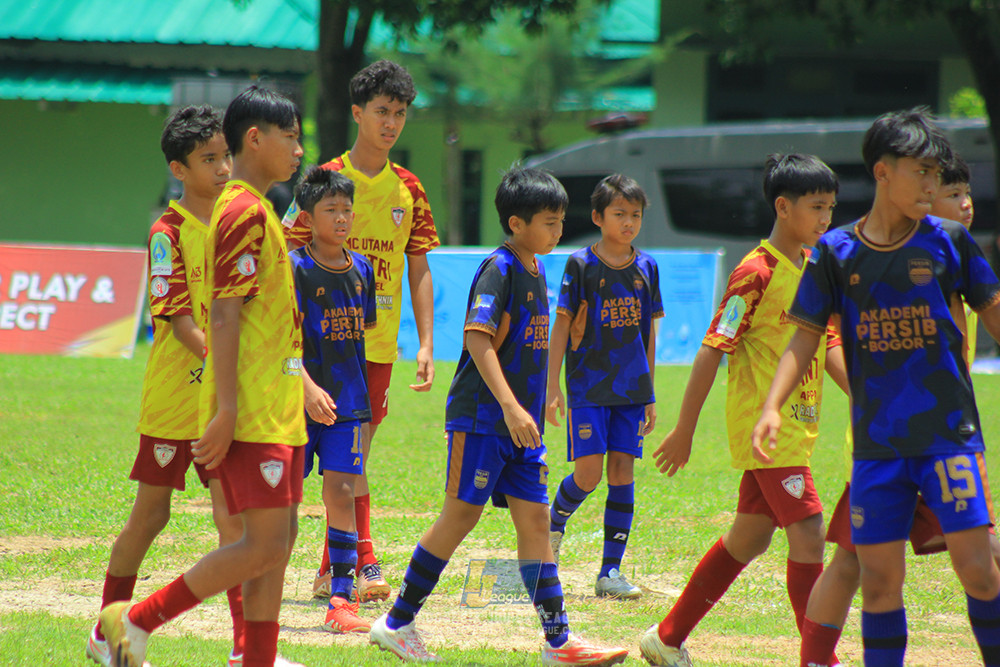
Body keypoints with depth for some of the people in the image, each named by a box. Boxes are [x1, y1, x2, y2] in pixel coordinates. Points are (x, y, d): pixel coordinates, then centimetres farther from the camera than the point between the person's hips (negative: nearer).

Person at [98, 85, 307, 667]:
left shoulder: (256, 211, 18)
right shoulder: (245, 212, -13)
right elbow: (224, 316, -18)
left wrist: (302, 389, 25)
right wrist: (227, 411, -22)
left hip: (276, 414, 10)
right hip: (253, 416, -10)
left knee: (277, 543, 7)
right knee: (266, 546, -11)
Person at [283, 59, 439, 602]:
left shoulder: (408, 190, 9)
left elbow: (419, 271, 12)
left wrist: (426, 345, 3)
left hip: (379, 341, 4)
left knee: (351, 455, 8)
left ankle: (332, 572, 13)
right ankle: (365, 563, -10)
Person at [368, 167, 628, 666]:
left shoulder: (534, 272, 15)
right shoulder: (499, 269, -13)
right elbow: (478, 338, -23)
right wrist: (510, 406, -29)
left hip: (520, 424, 8)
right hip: (482, 416, -8)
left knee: (534, 518, 4)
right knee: (461, 515, -4)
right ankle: (397, 623, 6)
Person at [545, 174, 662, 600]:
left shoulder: (646, 268, 8)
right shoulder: (581, 265, -5)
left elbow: (648, 331, 14)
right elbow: (562, 326, -4)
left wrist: (649, 396, 14)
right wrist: (553, 388, -9)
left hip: (631, 388, 4)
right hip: (588, 387, -4)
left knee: (622, 471, 0)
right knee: (588, 474, -10)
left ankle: (610, 572, 3)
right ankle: (554, 524, 22)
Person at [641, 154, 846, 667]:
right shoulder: (756, 273, -14)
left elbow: (828, 348, 19)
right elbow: (712, 351, -13)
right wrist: (684, 431, -13)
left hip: (796, 427, 9)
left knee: (750, 537, 13)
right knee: (807, 533, -13)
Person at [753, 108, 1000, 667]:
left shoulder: (948, 240, 1)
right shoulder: (837, 253, 2)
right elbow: (806, 337, 5)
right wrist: (772, 407, -8)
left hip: (949, 432, -1)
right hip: (877, 442, 1)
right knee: (880, 579, 1)